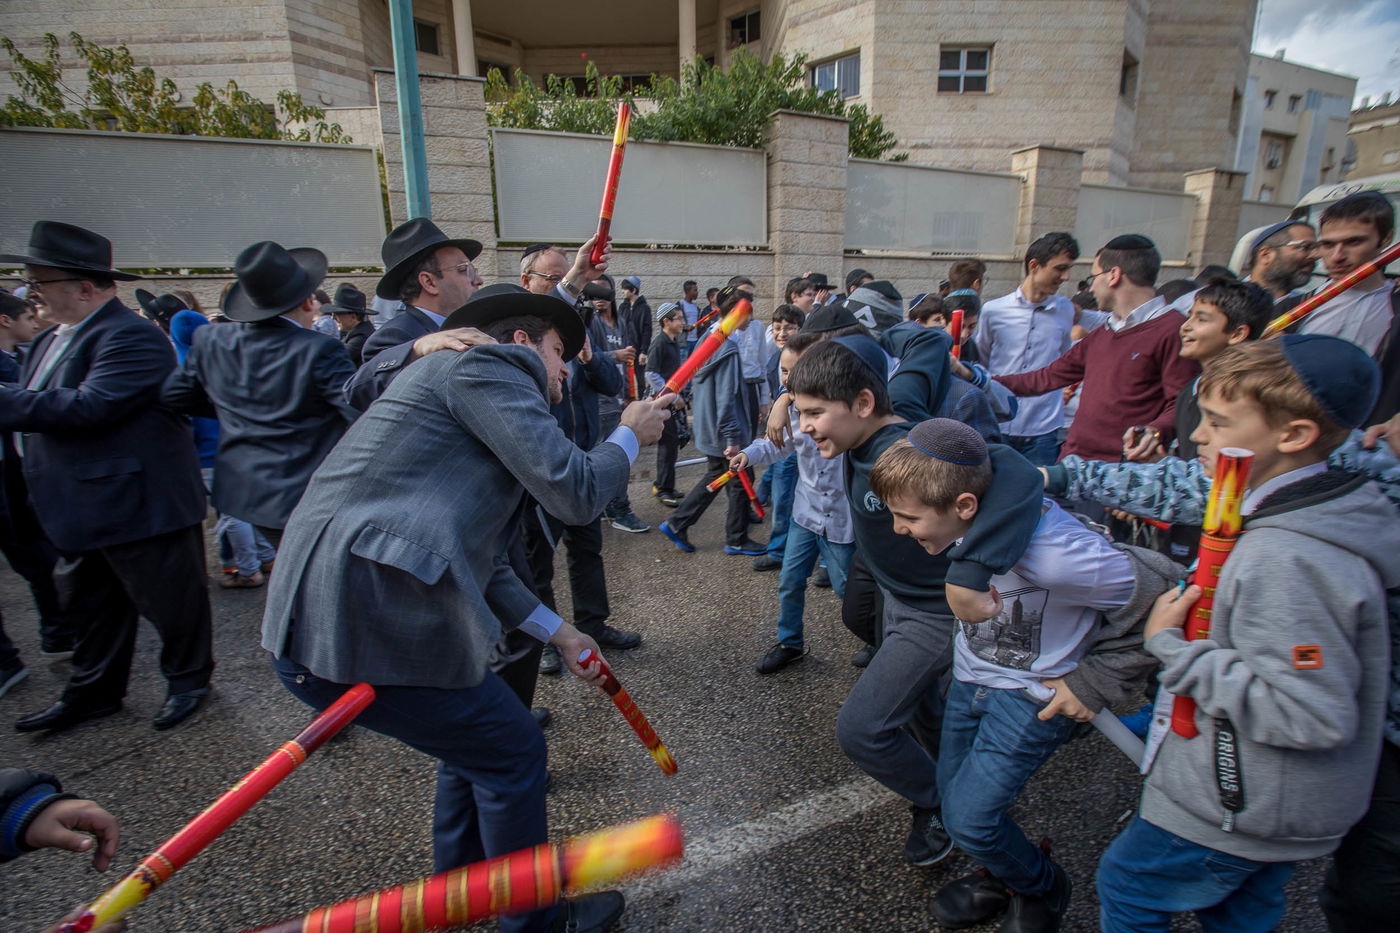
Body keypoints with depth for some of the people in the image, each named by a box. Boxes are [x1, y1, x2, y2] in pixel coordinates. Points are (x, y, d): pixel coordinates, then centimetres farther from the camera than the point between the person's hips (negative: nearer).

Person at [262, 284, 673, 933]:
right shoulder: (485, 364, -6)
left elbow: (475, 561, 24)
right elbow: (575, 492, -14)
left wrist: (557, 632, 24)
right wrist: (630, 436, 6)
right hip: (362, 620, -10)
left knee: (475, 737, 26)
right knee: (511, 750, 9)